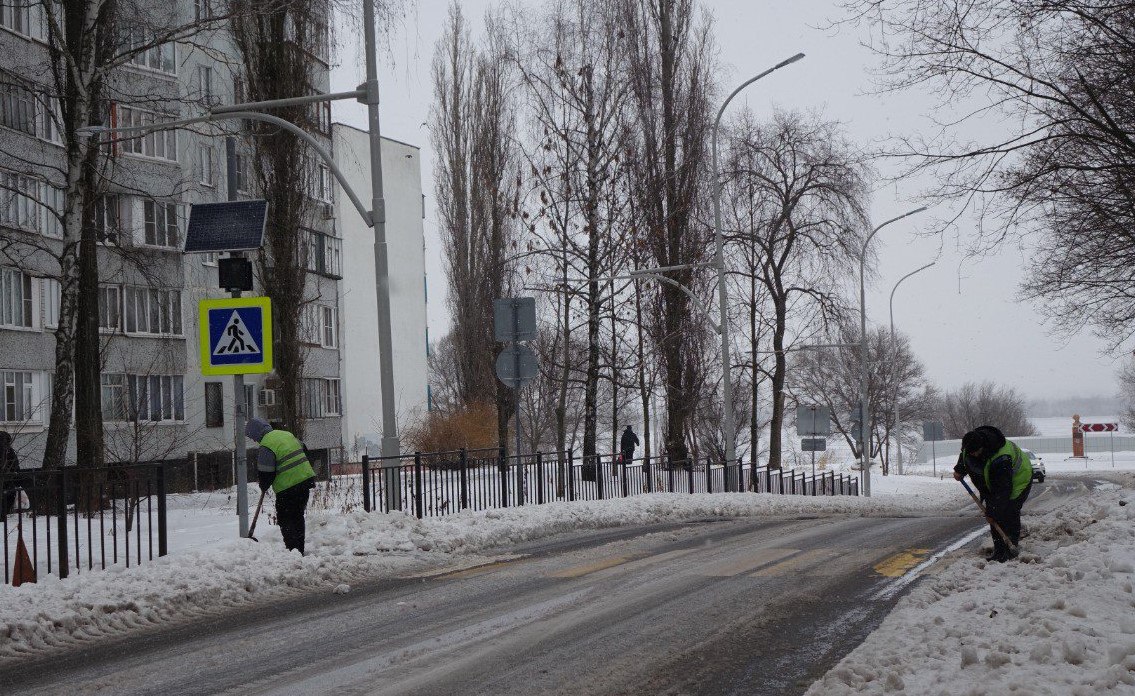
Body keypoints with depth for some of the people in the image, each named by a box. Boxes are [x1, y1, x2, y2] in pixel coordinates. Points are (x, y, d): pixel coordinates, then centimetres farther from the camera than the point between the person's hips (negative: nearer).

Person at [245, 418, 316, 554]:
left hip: (288, 488, -8)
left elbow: (266, 473, -12)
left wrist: (263, 486, 8)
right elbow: (303, 450, 23)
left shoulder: (266, 446, -14)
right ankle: (300, 551, 21)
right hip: (306, 480, 8)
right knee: (298, 517, 17)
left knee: (285, 520, 1)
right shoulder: (286, 434, 12)